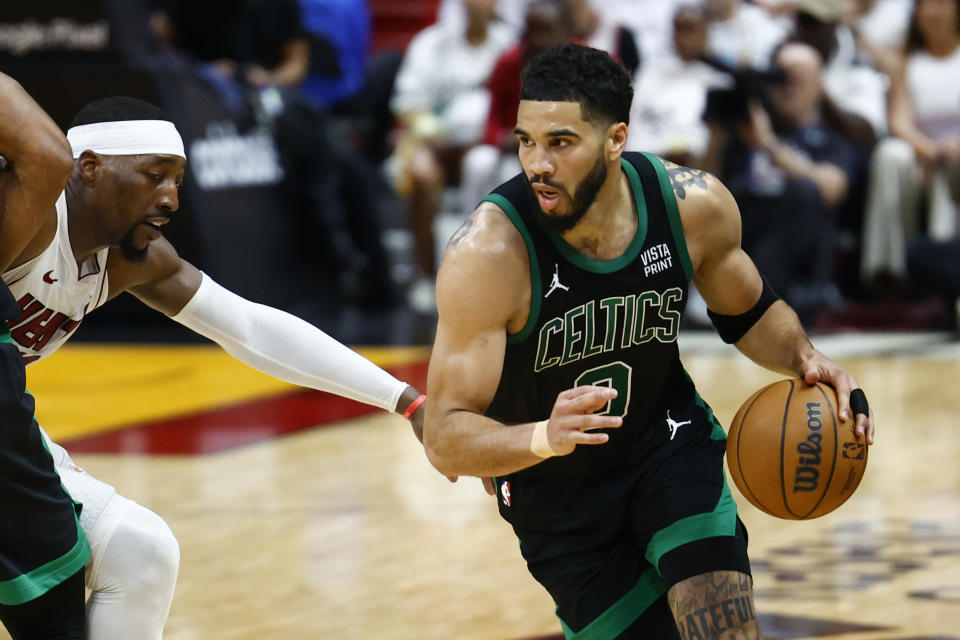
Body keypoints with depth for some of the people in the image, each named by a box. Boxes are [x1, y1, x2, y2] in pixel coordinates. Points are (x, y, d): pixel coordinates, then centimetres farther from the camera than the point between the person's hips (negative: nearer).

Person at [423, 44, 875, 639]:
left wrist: (805, 358, -17)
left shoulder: (695, 205, -19)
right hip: (553, 488, -2)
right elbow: (444, 438, -30)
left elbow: (750, 313, 5)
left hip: (668, 435, 2)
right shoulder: (487, 254, -30)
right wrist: (544, 438, -49)